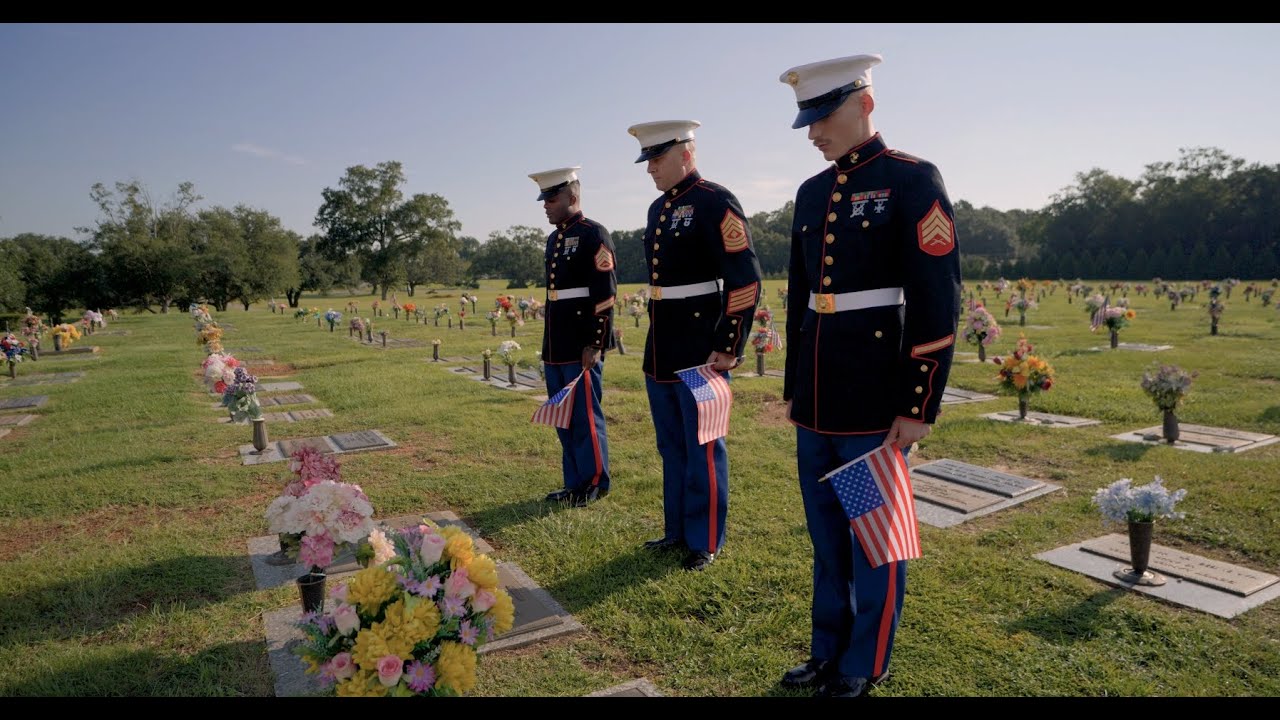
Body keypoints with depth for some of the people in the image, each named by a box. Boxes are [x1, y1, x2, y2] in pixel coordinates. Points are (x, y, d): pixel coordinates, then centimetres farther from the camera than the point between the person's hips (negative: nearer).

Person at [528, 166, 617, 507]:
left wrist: (594, 344, -18)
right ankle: (575, 483, 23)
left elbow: (605, 294, -15)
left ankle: (594, 483, 12)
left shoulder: (594, 234, -9)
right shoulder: (554, 239, 17)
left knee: (586, 416, -1)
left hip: (581, 347, -9)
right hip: (555, 348, 9)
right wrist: (549, 344, 19)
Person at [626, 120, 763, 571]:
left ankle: (705, 542, 17)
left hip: (700, 352, -8)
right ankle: (677, 529, 31)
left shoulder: (716, 203, -11)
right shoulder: (658, 209, 14)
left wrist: (728, 348, -17)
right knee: (672, 448, 17)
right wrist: (658, 341, 18)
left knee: (702, 449, 3)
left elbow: (746, 281, -17)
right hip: (660, 353, 8)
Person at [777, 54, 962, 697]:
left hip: (874, 405, -6)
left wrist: (919, 406, -13)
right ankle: (829, 651, 35)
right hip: (816, 404, 6)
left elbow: (938, 303, -12)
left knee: (875, 541, 9)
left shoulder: (912, 181, -8)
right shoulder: (811, 194, 12)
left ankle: (865, 666, 27)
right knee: (827, 540, 17)